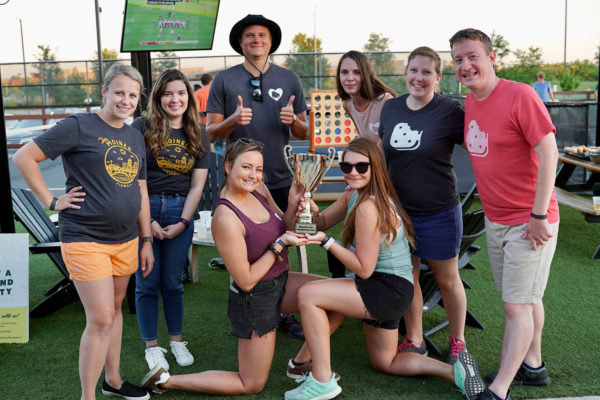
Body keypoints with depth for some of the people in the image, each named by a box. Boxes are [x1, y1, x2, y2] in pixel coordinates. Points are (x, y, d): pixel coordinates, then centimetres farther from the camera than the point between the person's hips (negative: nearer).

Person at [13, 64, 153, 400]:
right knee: (101, 319, -6)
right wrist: (52, 201, -12)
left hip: (126, 239, 7)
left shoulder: (135, 137, 11)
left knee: (115, 308, 17)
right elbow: (24, 157, -10)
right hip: (85, 239, -7)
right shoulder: (79, 126, -9)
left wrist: (147, 240, 14)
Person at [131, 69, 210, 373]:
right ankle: (152, 346, 19)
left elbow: (197, 185, 5)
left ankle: (177, 341, 26)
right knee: (147, 283, 5)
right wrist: (146, 220, -11)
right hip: (143, 209, -2)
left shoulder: (198, 137, 8)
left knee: (172, 282, 10)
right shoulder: (142, 128, -3)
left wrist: (183, 222, -5)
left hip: (180, 212, 2)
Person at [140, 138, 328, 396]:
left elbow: (283, 228, 10)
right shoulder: (226, 218, -28)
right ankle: (166, 381, 16)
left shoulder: (259, 189, -5)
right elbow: (246, 280, -22)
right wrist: (279, 245, -22)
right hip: (255, 299, -8)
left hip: (281, 282, 8)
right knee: (252, 385, 7)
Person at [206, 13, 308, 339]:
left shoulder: (289, 79, 8)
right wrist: (233, 120, -19)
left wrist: (293, 120, -12)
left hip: (281, 181, 2)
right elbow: (210, 133, 1)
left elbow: (304, 134, 11)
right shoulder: (224, 80, 2)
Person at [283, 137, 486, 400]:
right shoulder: (353, 194, 4)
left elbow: (364, 269, -22)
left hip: (390, 290, -10)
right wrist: (311, 210, -13)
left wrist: (326, 241, -25)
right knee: (384, 363, 24)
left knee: (308, 294, -18)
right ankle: (454, 370, 19)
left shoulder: (367, 207, -24)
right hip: (386, 292, 10)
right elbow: (322, 222, 8)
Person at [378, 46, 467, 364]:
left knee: (447, 280, 10)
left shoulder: (450, 112, -11)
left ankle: (458, 342, 30)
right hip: (398, 210, 4)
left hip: (438, 213, -4)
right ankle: (414, 341, 31)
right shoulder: (391, 108, 4)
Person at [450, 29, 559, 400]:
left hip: (530, 222, -7)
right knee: (526, 297, 19)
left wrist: (538, 216, -19)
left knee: (517, 305, -2)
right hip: (495, 219, 7)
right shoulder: (469, 102, 6)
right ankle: (532, 365, 34)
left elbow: (548, 153, -19)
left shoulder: (520, 95, -17)